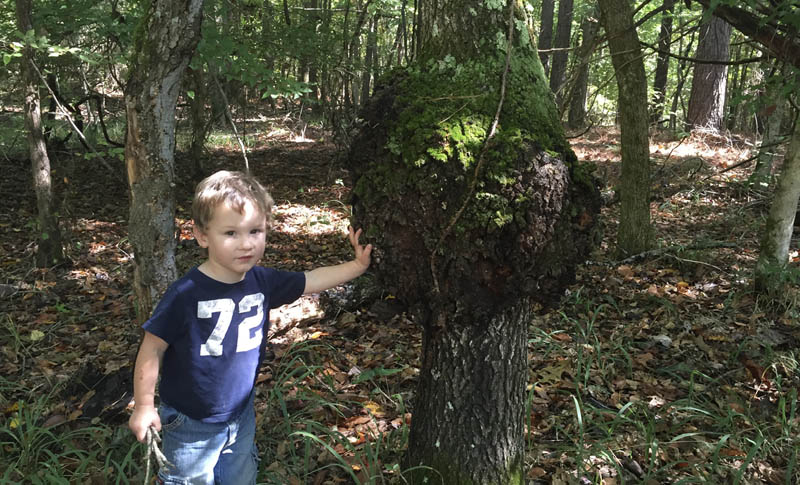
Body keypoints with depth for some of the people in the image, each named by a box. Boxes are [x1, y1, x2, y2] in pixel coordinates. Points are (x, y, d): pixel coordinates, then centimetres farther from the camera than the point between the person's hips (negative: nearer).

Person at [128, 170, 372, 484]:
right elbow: (152, 349, -16)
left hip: (241, 417, 5)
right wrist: (144, 407, -11)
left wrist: (358, 265, -5)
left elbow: (313, 280, 2)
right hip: (191, 427, -4)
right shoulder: (186, 294, -25)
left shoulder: (262, 281, -11)